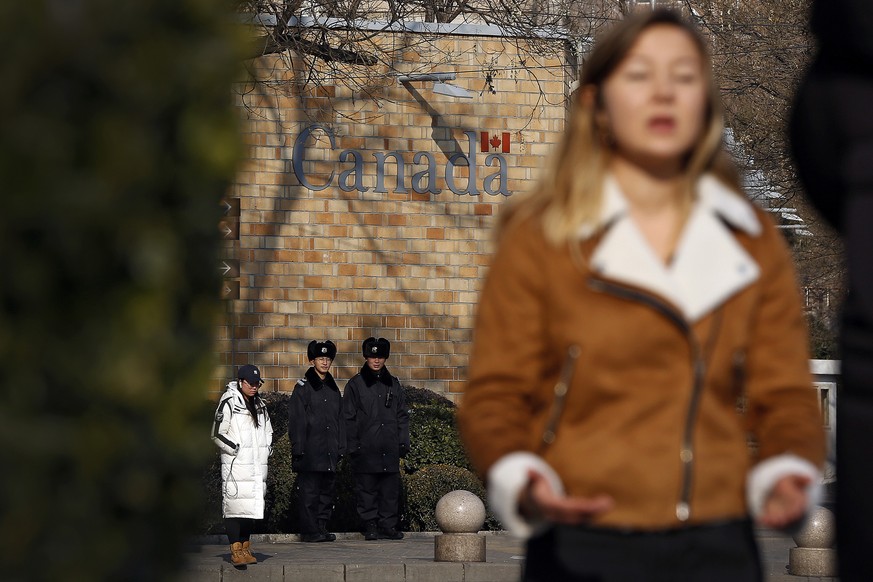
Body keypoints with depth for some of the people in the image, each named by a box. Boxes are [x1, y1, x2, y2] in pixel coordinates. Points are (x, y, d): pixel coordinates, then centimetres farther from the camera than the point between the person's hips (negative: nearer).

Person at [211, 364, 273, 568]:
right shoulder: (229, 403, -5)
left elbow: (268, 431, 28)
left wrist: (267, 449, 13)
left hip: (257, 466, 7)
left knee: (252, 505, 7)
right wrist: (235, 450, -11)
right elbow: (217, 434, -7)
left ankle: (246, 548, 15)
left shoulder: (260, 405, 16)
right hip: (236, 465, -7)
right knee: (235, 505, -10)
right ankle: (236, 551, -9)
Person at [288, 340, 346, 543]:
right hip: (310, 452, -6)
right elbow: (296, 421, -6)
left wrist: (340, 448, 14)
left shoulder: (333, 389, 16)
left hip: (329, 452, 6)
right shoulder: (303, 388, -2)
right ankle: (309, 531, -3)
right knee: (309, 491, -6)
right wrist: (298, 448, -12)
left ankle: (322, 527, 14)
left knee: (328, 490, 7)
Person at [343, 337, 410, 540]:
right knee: (367, 489, -2)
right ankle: (371, 526, 4)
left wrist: (403, 443, 9)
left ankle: (389, 525, 5)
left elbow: (402, 415, 18)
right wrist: (352, 445, -5)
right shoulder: (356, 384, 5)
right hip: (365, 448, -3)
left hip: (390, 448, 3)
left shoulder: (393, 384, 15)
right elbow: (349, 418, 2)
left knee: (391, 488, 0)